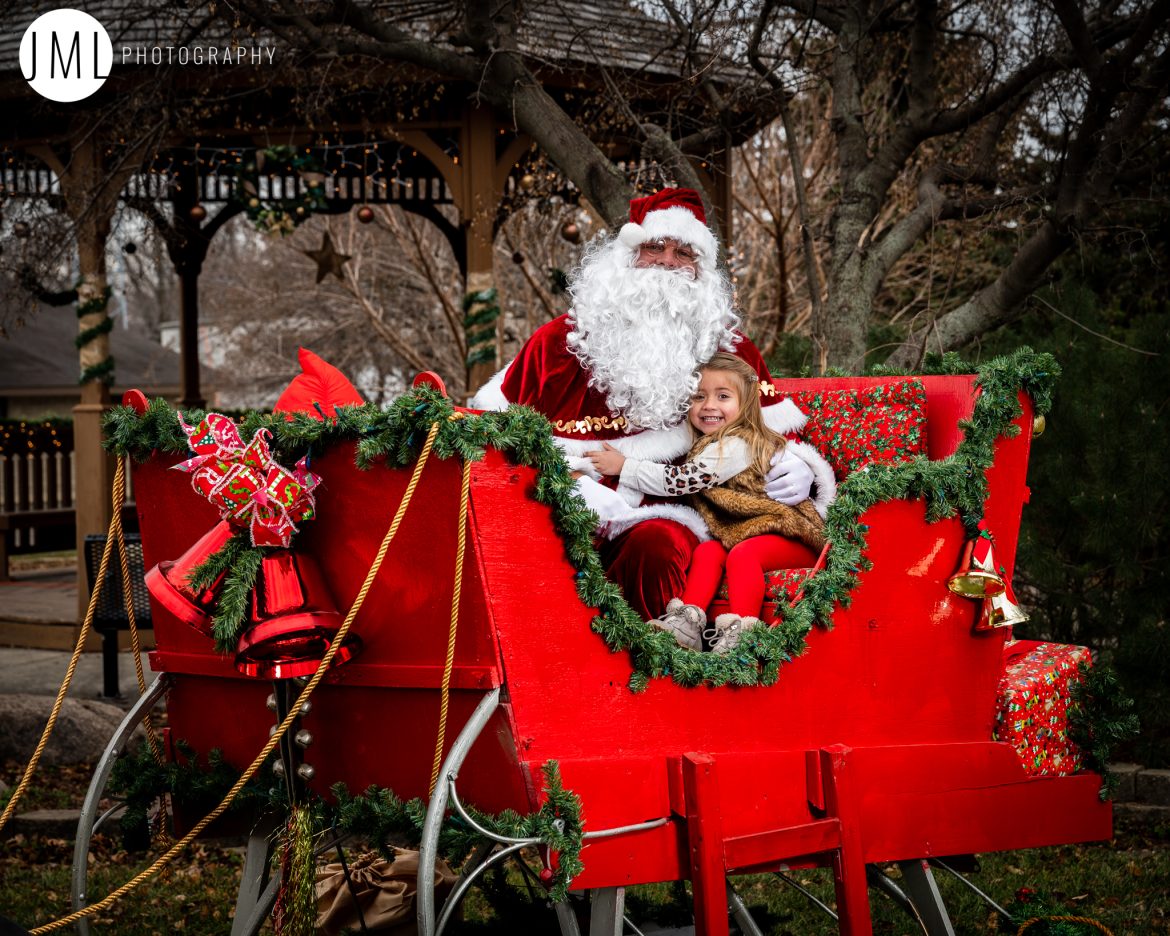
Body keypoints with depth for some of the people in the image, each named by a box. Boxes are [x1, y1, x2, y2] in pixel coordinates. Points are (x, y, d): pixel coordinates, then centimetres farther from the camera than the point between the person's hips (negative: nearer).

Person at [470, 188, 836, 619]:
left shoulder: (730, 350, 18)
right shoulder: (562, 339, 13)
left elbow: (780, 438, 24)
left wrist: (799, 469, -1)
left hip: (665, 516, 0)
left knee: (656, 546, -37)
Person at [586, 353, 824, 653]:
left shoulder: (735, 446, -19)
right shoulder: (712, 443, 12)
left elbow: (681, 480, -24)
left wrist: (624, 467, -19)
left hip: (793, 536, -9)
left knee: (742, 554, -31)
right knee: (708, 551, -11)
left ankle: (741, 630, -37)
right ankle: (690, 619, -22)